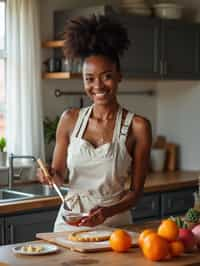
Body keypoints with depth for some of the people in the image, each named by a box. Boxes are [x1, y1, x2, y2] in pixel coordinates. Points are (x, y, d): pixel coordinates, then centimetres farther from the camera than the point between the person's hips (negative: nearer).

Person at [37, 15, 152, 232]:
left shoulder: (137, 126, -6)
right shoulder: (70, 119, 2)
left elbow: (135, 191, -2)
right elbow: (59, 175, 12)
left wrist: (108, 212, -19)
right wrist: (49, 175, -10)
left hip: (114, 224, -1)